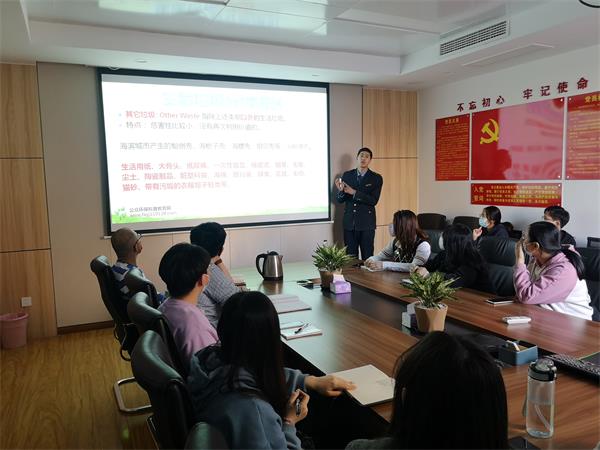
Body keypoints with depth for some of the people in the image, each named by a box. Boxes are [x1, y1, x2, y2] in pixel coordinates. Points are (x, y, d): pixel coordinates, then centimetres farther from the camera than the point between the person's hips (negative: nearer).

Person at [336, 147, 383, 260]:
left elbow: (374, 200, -11)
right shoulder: (347, 175, 7)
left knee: (367, 258, 1)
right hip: (349, 222, 2)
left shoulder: (376, 178, 0)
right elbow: (340, 200, 8)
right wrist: (341, 190, -14)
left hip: (366, 223, -2)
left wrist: (354, 193, -19)